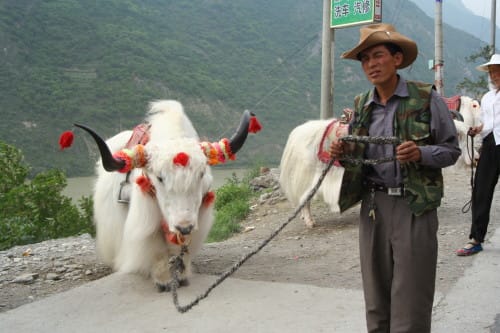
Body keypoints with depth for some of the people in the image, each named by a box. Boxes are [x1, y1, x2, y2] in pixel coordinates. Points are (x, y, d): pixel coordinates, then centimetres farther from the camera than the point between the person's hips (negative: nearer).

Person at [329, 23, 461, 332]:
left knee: (410, 300, -1)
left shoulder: (427, 98, -4)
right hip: (373, 205, 4)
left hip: (414, 206, -4)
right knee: (376, 297, 11)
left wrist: (421, 153, -20)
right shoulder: (362, 105, 9)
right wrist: (344, 154, -5)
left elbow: (451, 150, 0)